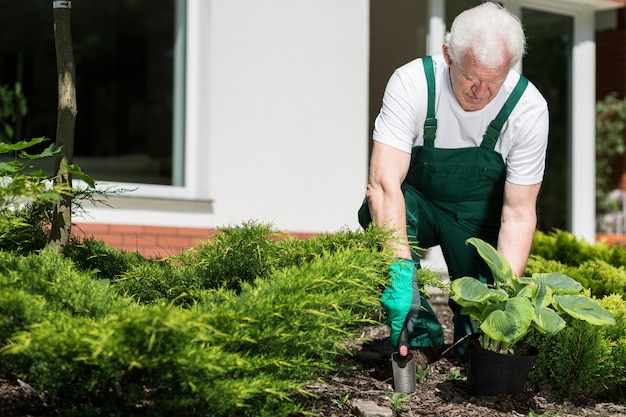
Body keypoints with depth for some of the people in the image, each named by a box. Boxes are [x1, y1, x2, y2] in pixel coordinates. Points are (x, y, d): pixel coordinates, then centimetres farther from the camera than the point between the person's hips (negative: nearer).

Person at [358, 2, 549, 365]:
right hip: (416, 206, 0)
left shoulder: (529, 108, -22)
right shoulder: (412, 83, -26)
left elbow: (518, 213, -19)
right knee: (376, 211, -35)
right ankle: (422, 336, -18)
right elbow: (384, 183, -34)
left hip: (479, 216, 0)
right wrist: (399, 268, -47)